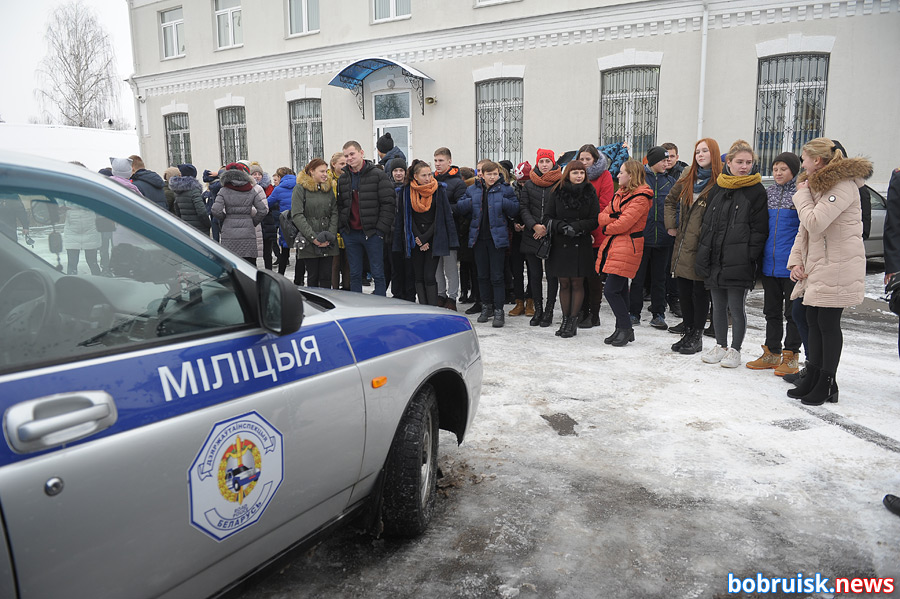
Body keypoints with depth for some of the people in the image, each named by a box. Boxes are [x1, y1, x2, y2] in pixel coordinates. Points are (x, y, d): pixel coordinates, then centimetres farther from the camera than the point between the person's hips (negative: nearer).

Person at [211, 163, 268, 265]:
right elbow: (263, 209, 0)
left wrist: (225, 219, 10)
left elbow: (216, 210, -8)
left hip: (229, 234, -1)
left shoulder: (224, 191, 0)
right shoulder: (252, 190, 5)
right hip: (248, 233, 1)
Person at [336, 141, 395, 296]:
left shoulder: (378, 175, -4)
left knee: (378, 274, 2)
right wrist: (343, 228, 4)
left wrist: (381, 229, -13)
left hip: (372, 233, -4)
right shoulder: (343, 178, 11)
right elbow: (340, 205, 16)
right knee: (355, 274, 11)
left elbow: (388, 203, -8)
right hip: (351, 234, 4)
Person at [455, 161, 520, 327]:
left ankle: (498, 310, 3)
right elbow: (459, 208, 9)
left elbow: (515, 210, -2)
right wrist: (470, 202, -9)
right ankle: (486, 307, 25)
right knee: (482, 275, 12)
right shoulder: (472, 190, 9)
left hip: (496, 237, -3)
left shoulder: (505, 190, 2)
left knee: (496, 276, -3)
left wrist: (503, 202, -17)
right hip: (479, 238, 3)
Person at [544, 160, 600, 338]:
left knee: (577, 283, 2)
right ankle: (565, 320, 17)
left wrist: (576, 226, -17)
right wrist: (562, 227, -15)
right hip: (560, 244, 1)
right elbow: (547, 218, 2)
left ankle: (573, 321, 10)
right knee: (564, 283, 7)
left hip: (581, 244, -1)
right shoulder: (557, 192, 2)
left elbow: (594, 220, -1)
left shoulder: (590, 193, 0)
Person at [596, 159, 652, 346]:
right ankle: (622, 329, 20)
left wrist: (606, 228, -2)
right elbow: (602, 216, 10)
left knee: (610, 290, -11)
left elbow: (623, 224, -20)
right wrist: (614, 217, -11)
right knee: (620, 290, 12)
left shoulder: (640, 199, -12)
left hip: (627, 248, -9)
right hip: (613, 245, 9)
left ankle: (626, 329, 3)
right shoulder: (620, 194, 17)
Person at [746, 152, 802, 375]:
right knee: (771, 310, 12)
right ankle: (772, 353, 22)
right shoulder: (767, 193, 10)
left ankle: (791, 355, 15)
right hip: (769, 263, 5)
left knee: (792, 312, 5)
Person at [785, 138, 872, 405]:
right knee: (813, 322, 12)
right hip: (815, 268, 9)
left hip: (837, 268, -9)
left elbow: (814, 222, -24)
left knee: (828, 323, -2)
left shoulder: (844, 186, -14)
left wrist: (802, 195, -8)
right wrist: (796, 261, 6)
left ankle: (827, 384, 9)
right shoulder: (817, 185, 18)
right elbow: (804, 229, 17)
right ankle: (812, 378, 22)